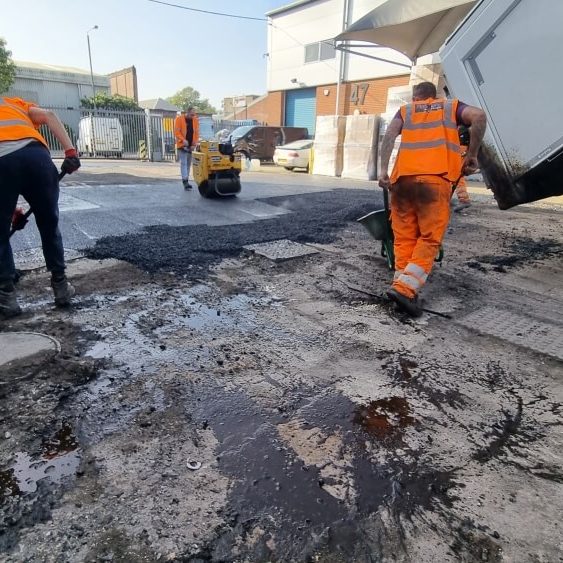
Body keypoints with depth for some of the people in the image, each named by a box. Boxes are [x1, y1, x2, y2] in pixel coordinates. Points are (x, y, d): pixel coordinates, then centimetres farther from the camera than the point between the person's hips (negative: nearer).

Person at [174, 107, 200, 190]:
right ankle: (185, 181, -17)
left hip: (191, 146, 5)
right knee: (183, 163, -11)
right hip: (182, 145, -5)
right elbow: (176, 132, -10)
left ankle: (186, 180, 18)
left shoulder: (195, 120, 5)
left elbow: (197, 133, 6)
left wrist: (194, 143, -6)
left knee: (188, 163, 10)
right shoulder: (179, 119, -7)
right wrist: (183, 140, -24)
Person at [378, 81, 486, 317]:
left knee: (404, 237, 6)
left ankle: (403, 285, 2)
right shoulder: (451, 106, 24)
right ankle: (404, 287, -17)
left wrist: (383, 169, 0)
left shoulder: (405, 110, 26)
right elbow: (479, 116, 4)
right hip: (434, 178, -2)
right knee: (430, 237, -3)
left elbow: (389, 135, 7)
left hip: (402, 177, 3)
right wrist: (471, 155, 7)